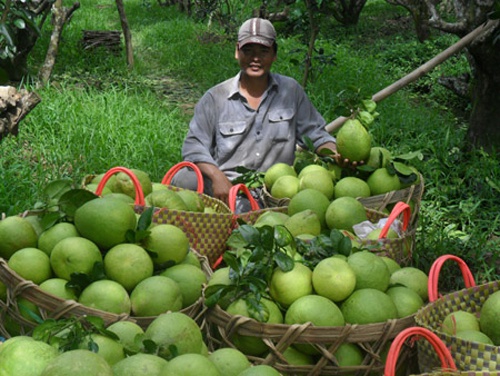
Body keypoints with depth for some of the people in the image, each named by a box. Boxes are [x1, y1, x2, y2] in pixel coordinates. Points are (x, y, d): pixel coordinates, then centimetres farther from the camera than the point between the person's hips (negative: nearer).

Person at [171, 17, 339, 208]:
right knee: (183, 179, -31)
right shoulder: (215, 98, 6)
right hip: (224, 185, -1)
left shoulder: (291, 91, 12)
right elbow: (194, 145, -2)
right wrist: (217, 176, -21)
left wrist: (332, 154, -7)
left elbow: (314, 134, 16)